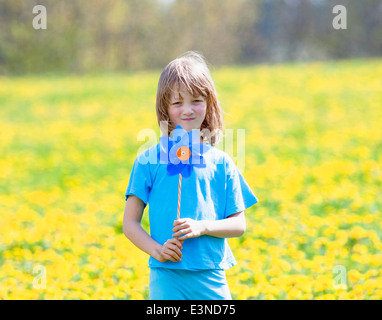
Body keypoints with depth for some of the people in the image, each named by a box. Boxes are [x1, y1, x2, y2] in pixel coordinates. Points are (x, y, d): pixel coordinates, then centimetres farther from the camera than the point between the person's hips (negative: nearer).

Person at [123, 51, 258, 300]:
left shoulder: (220, 163, 7)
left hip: (212, 279, 2)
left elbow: (239, 224, 8)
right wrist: (156, 250, -14)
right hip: (166, 277, -2)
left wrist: (203, 227, -10)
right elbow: (130, 223, 3)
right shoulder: (150, 160, 3)